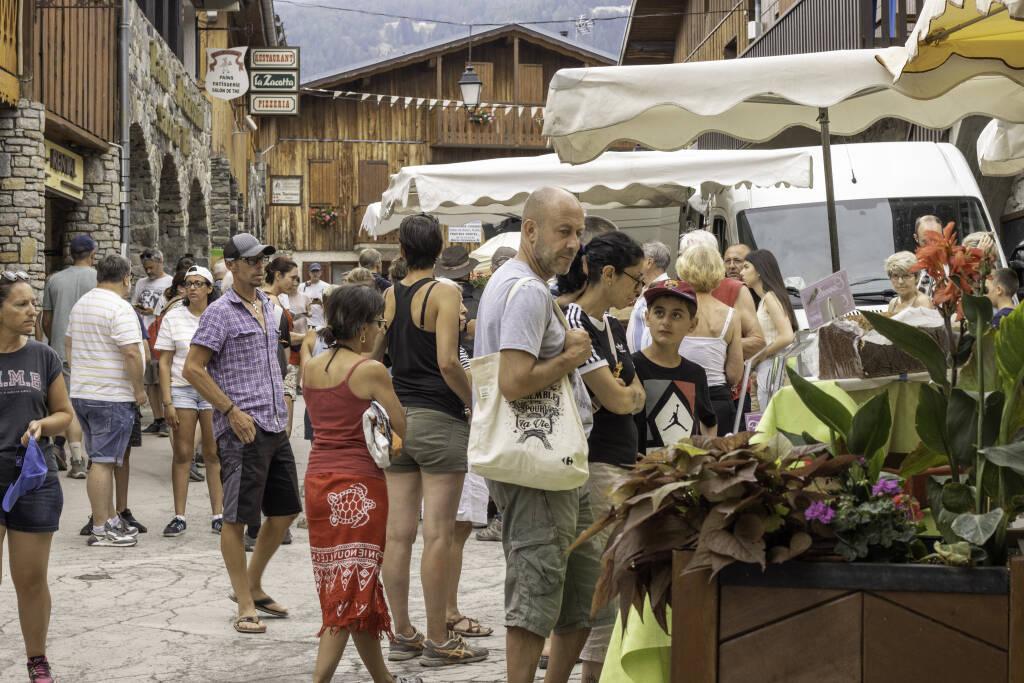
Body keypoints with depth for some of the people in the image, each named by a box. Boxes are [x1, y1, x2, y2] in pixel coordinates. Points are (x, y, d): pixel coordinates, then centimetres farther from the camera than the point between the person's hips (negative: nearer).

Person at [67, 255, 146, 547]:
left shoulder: (80, 304, 14)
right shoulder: (119, 308, -15)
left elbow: (69, 347, 22)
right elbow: (131, 353, -21)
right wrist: (139, 389, -12)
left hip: (81, 392, 9)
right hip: (112, 397, -9)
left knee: (103, 459, 15)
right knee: (103, 462, -6)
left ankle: (111, 519, 22)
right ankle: (101, 529, -3)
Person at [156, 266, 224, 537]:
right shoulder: (173, 318, 4)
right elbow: (164, 362, 4)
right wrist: (167, 402, -4)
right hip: (182, 389, 0)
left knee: (214, 454, 2)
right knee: (182, 454, 2)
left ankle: (218, 514, 8)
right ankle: (179, 516, 7)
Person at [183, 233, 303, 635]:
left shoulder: (267, 306, 15)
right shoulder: (220, 312, -8)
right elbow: (192, 369, -12)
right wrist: (233, 411, -15)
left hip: (275, 425, 8)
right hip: (241, 429, -8)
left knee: (285, 510, 13)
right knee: (238, 517, -2)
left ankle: (253, 586, 28)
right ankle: (246, 606, 5)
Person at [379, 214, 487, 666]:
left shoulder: (388, 297, 8)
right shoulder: (443, 294, -9)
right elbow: (448, 362, -19)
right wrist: (476, 404, -6)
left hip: (397, 419, 6)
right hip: (439, 420, -6)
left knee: (398, 533, 7)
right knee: (438, 534, -2)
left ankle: (402, 635, 15)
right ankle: (438, 641, 3)